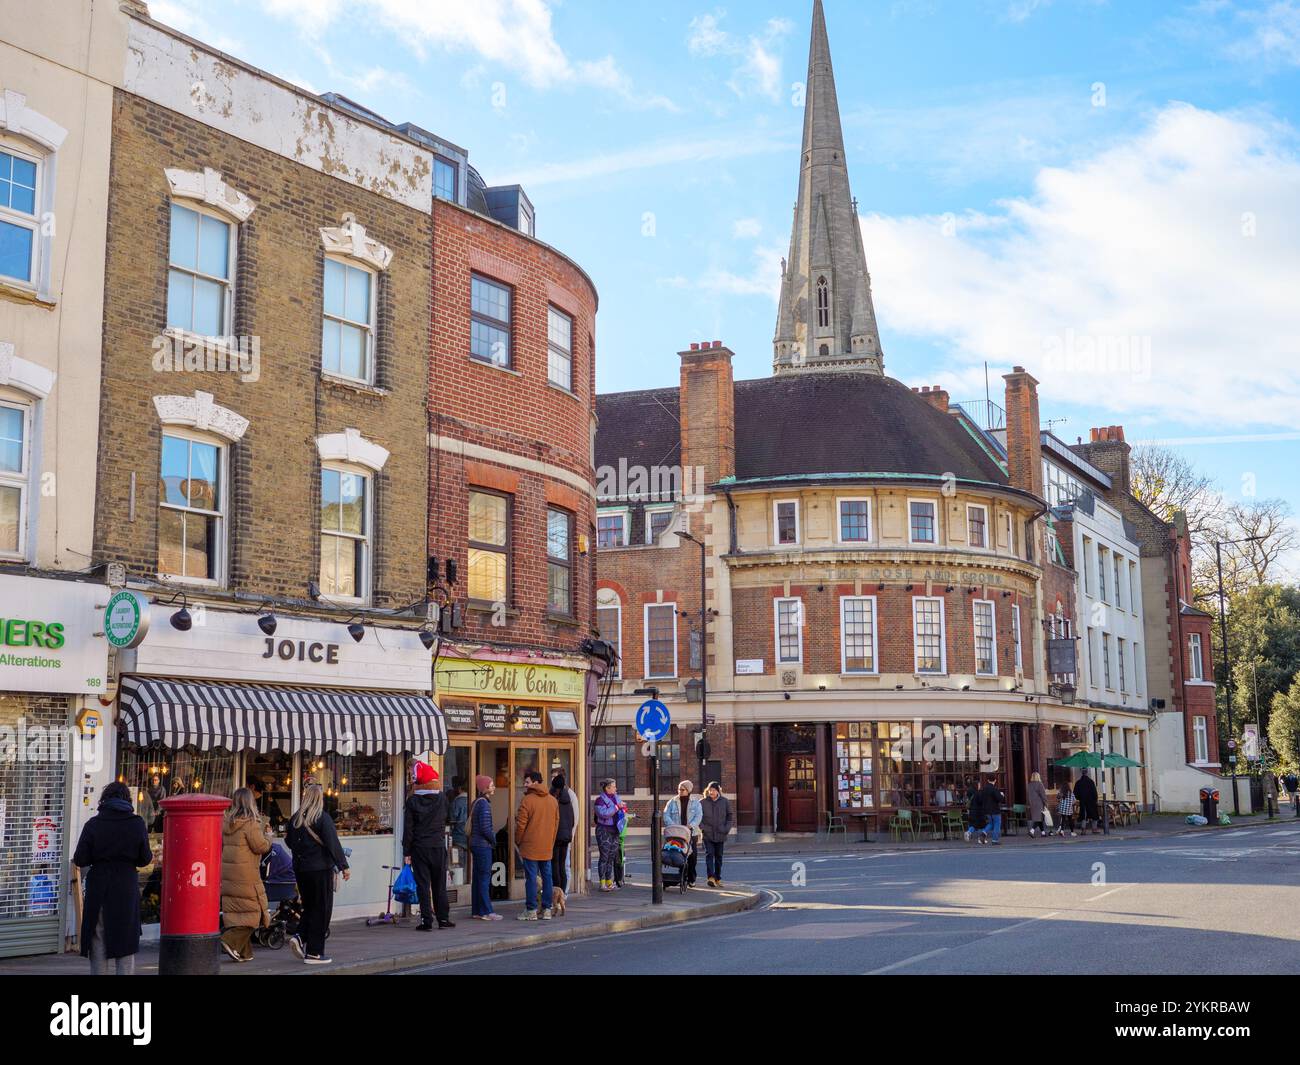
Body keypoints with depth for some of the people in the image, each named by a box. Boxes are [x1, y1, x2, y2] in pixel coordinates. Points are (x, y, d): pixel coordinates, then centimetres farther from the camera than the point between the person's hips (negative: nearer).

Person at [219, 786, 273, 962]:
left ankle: (243, 952, 13)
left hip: (227, 872, 8)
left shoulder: (225, 822, 10)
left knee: (234, 911, 10)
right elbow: (261, 846, -13)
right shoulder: (250, 823, -12)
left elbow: (221, 846, 17)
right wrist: (268, 835, 5)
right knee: (253, 910, 1)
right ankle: (230, 941, -13)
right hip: (245, 874, -8)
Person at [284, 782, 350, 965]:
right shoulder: (323, 818, -12)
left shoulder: (295, 818, 4)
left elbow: (289, 842, 14)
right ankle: (314, 952, 2)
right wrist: (344, 866, -12)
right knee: (321, 909, 2)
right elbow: (333, 844, -15)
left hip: (300, 869, 5)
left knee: (309, 906, 20)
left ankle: (301, 937, -1)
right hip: (321, 868, -5)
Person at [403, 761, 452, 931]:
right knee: (439, 885, 10)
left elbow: (408, 828, -5)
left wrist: (406, 852, -2)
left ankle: (426, 921, -3)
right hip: (438, 846, 2)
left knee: (423, 885, 0)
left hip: (419, 848, -2)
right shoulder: (442, 798, -2)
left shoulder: (413, 801, -6)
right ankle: (443, 918, 12)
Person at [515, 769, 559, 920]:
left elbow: (521, 825, -11)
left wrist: (518, 841, 4)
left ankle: (531, 910, -1)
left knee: (531, 878, -2)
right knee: (547, 877, 9)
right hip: (547, 848, 6)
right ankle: (546, 909, 10)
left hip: (530, 847, -5)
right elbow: (556, 823, 12)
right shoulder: (553, 800, 8)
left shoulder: (528, 800, -12)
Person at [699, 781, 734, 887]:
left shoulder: (725, 801, 2)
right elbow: (698, 817, 5)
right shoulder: (702, 802, -1)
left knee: (719, 856, 9)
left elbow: (730, 815, 8)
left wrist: (727, 828, -3)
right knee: (709, 854, -15)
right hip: (707, 834, -2)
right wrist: (702, 827, -8)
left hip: (720, 835, 2)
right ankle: (711, 877, -24)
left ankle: (718, 879, 17)